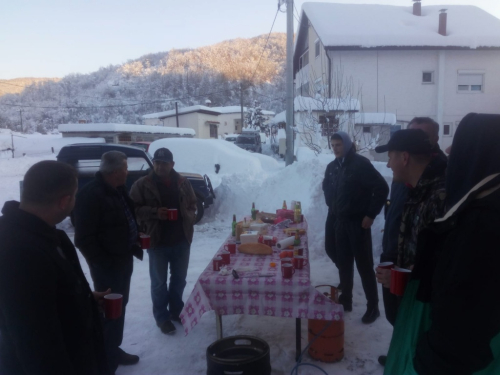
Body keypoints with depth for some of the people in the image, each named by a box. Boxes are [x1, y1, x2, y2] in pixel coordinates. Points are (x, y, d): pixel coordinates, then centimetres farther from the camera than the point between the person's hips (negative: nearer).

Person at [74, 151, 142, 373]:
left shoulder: (117, 190, 8)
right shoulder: (91, 194, -19)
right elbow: (84, 239, -20)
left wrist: (134, 244, 11)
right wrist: (104, 263, -19)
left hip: (124, 259, 9)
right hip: (107, 265, -9)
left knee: (119, 307, 19)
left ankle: (114, 350, 36)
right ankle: (106, 361, 16)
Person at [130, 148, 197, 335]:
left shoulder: (183, 183, 4)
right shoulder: (142, 184, -6)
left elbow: (192, 205, 15)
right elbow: (134, 209, -7)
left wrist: (189, 218, -2)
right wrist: (155, 212, -20)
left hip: (181, 240, 4)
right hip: (157, 241, -3)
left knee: (179, 279, 16)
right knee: (159, 282, 6)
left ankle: (176, 310, 35)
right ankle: (162, 317, 22)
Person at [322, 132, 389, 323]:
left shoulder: (361, 164, -11)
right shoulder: (332, 167, 8)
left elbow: (382, 188, -14)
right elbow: (327, 188, 27)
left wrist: (371, 214, -13)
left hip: (358, 222, -6)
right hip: (339, 222, 6)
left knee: (364, 265, -2)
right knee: (343, 264, 13)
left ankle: (373, 306, 9)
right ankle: (345, 300, 26)